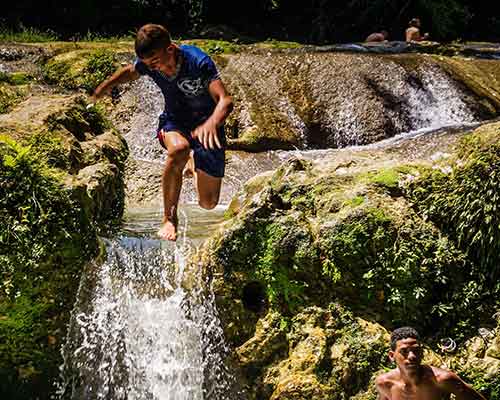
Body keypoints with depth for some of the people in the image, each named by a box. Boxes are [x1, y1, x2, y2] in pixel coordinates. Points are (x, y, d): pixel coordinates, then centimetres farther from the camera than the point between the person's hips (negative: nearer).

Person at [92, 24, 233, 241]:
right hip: (174, 121, 2)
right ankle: (169, 217, -21)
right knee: (177, 150, -40)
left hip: (205, 126, -1)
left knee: (208, 203, 2)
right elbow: (129, 71, 12)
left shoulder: (198, 62, -28)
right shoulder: (148, 63, -14)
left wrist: (212, 123, -56)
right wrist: (107, 84, 1)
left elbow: (225, 100, -38)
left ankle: (196, 161, 37)